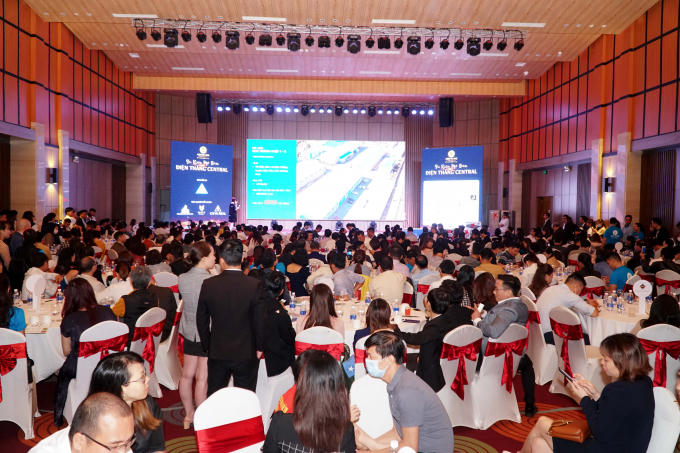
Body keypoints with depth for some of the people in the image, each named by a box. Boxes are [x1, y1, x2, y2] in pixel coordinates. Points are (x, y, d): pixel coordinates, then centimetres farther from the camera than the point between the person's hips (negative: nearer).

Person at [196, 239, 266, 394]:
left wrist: (207, 346, 14)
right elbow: (260, 320, -11)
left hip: (217, 353, 2)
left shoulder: (208, 284, -8)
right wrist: (259, 347, 4)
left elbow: (201, 320, 1)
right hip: (246, 354, -2)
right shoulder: (255, 285, -16)